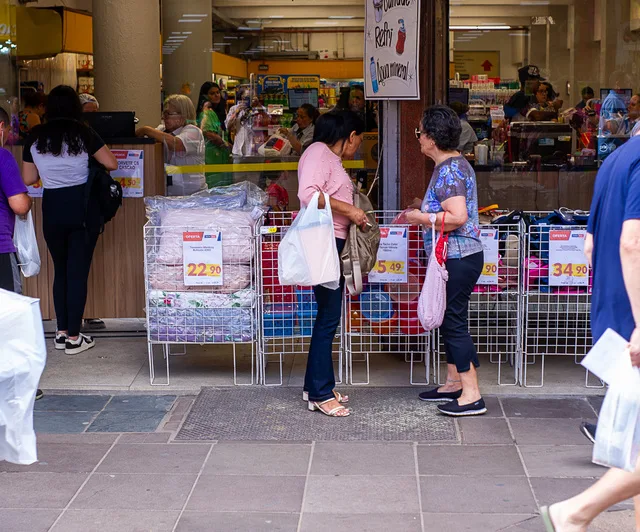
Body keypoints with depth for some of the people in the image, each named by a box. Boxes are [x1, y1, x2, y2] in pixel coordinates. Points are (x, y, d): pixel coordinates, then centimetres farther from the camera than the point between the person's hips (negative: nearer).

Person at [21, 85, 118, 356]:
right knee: (78, 271, 2)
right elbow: (111, 164, -2)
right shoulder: (83, 133, -5)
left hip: (52, 207, 3)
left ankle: (61, 332, 20)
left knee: (60, 269, 17)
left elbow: (28, 179, 8)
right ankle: (74, 338, 3)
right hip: (81, 205, -3)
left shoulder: (35, 138, 3)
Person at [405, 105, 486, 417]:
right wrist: (424, 210, 17)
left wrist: (422, 218, -16)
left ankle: (472, 396, -5)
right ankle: (454, 383, 27)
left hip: (458, 258, -11)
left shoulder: (449, 171, -18)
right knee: (450, 321, 17)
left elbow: (457, 217, -26)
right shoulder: (453, 164, 14)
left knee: (453, 322, -7)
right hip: (455, 257, 11)